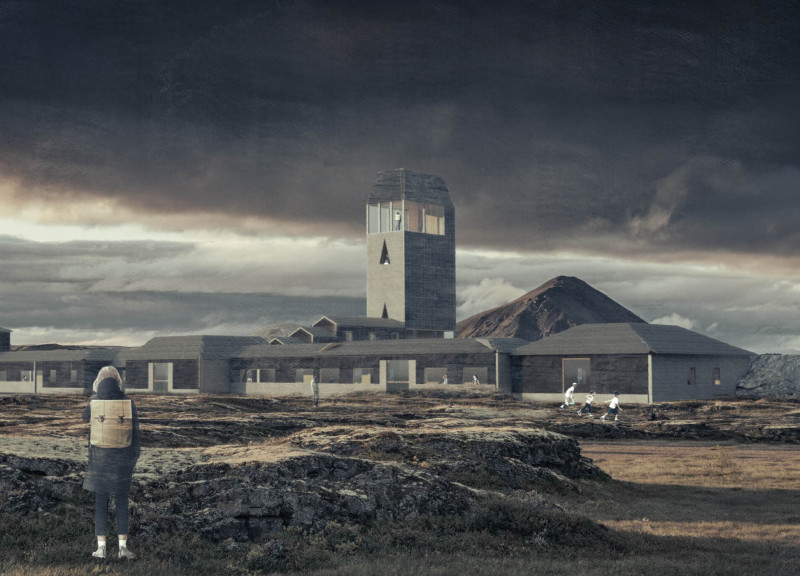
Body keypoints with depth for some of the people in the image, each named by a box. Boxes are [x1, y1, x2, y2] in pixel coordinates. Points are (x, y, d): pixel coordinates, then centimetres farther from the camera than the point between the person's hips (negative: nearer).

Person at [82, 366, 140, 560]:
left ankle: (101, 547, 7)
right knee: (122, 503, 8)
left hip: (99, 458, 0)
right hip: (122, 460, 0)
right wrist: (134, 461, 7)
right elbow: (135, 434, -2)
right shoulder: (128, 403, -5)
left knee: (100, 502, 7)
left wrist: (97, 395, 17)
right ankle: (123, 546, 3)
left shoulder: (94, 402, -6)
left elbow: (86, 417, 18)